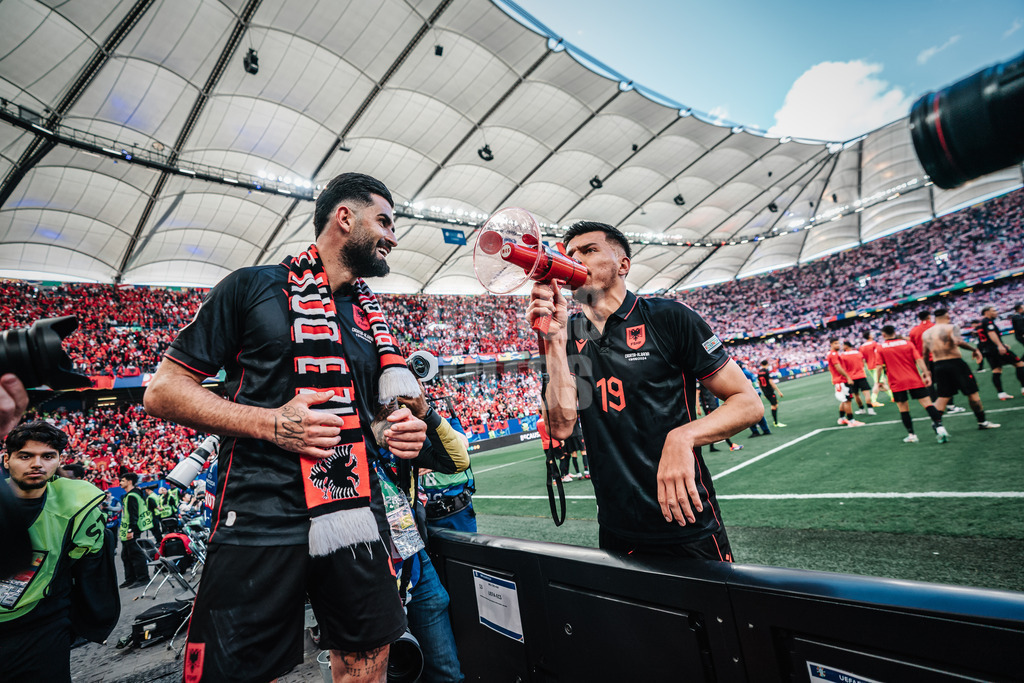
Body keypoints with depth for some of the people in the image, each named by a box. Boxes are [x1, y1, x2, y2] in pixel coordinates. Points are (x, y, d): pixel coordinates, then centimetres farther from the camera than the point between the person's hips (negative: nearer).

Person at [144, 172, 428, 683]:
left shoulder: (373, 316, 14)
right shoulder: (253, 287, -1)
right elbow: (163, 390, -2)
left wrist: (404, 431, -1)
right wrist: (269, 422, -16)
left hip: (356, 515, 5)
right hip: (260, 521, -4)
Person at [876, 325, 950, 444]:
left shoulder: (881, 348, 0)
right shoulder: (907, 343, 6)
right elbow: (919, 360, -2)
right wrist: (926, 374, -3)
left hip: (897, 383, -2)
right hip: (915, 380, 2)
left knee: (903, 408, 6)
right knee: (927, 403, 0)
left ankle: (911, 435, 10)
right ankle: (940, 428, -11)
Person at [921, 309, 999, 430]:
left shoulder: (926, 333, 9)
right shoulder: (951, 327, -6)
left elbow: (925, 353, 13)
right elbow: (959, 342, -26)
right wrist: (974, 350, -12)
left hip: (937, 365, 4)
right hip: (955, 363, -4)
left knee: (943, 397, 10)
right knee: (972, 393, 11)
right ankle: (982, 422, 20)